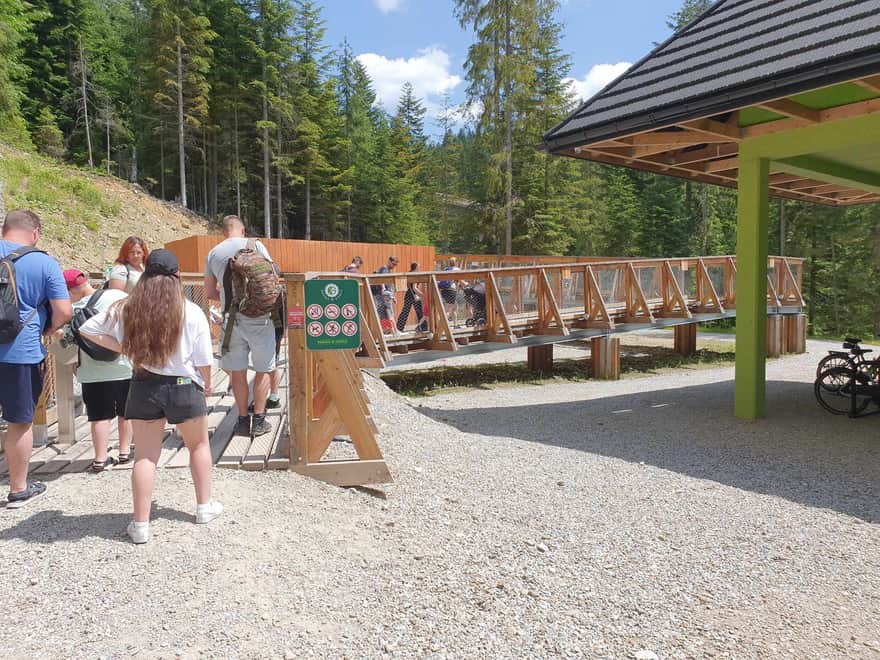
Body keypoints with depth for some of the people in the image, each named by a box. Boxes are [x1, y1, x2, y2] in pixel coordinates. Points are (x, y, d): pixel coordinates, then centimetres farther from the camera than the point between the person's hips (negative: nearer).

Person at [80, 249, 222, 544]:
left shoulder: (126, 309, -5)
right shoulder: (191, 312, -12)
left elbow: (87, 329, 2)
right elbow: (203, 360, -7)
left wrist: (123, 348, 6)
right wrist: (206, 385, 11)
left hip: (144, 387, 2)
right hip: (184, 387, -1)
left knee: (145, 455, 10)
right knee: (199, 445, 20)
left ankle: (140, 524, 11)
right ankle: (205, 506, 28)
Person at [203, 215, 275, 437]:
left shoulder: (213, 254, 10)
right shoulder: (254, 245, 0)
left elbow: (210, 293, 13)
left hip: (231, 318, 3)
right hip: (258, 317, -3)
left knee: (237, 371, 11)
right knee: (263, 369, 7)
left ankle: (243, 419, 16)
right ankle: (259, 420, 8)